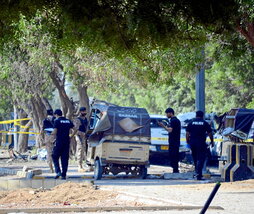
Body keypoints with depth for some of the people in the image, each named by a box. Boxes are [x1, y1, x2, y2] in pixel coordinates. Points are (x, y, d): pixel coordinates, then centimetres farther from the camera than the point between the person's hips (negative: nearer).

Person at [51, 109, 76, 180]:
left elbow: (55, 132, -13)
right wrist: (71, 137, 13)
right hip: (67, 142, 5)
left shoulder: (57, 121, -5)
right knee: (65, 158, 8)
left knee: (55, 157, 7)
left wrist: (52, 134, 7)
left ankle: (58, 171, -10)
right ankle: (64, 175, 6)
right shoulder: (68, 121, 12)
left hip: (59, 142, -5)